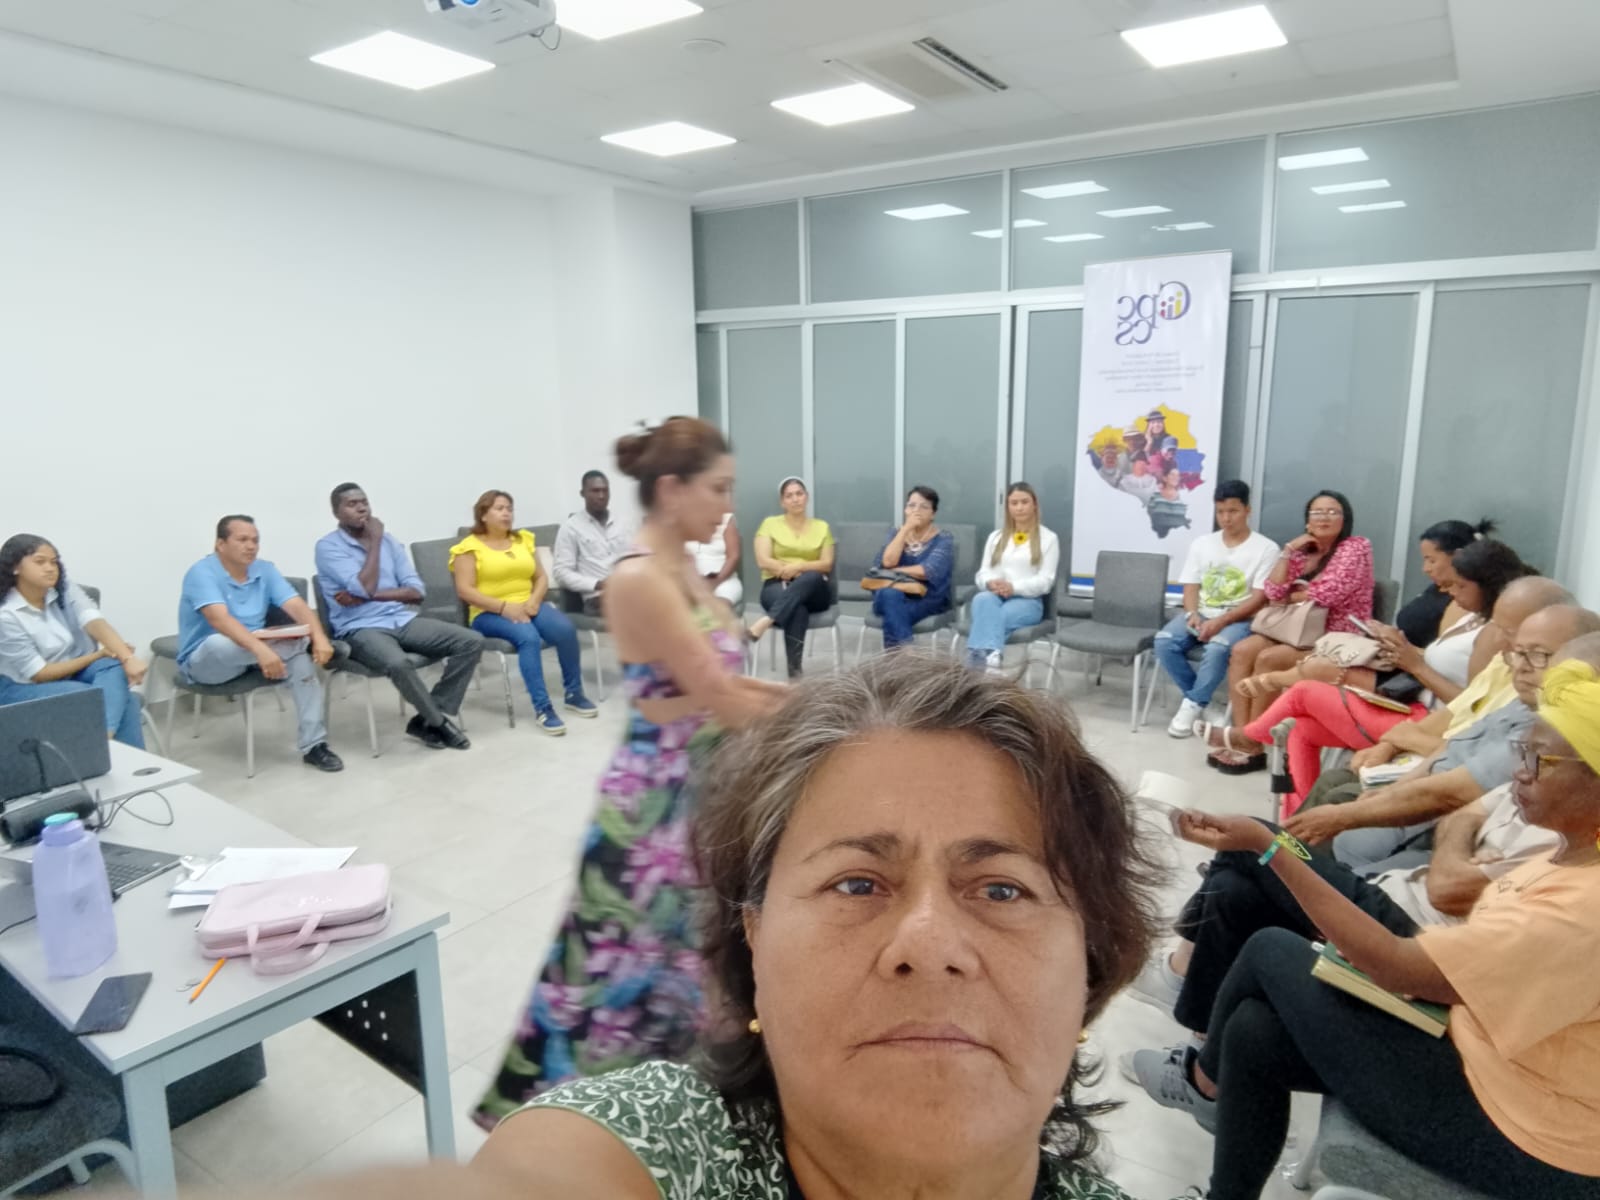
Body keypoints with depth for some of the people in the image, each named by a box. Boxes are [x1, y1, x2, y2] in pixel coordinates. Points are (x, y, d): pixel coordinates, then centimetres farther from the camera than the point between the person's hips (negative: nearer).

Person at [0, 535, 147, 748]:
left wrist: (128, 658, -42)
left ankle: (103, 739, -43)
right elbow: (39, 673, -17)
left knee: (116, 667, -30)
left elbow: (95, 622, -24)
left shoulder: (65, 589, -6)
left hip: (74, 669, 5)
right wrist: (98, 655, -17)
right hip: (25, 686, -5)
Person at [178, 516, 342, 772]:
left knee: (302, 651, -23)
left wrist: (319, 637, -32)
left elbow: (297, 606, -11)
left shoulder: (264, 570, 1)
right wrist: (261, 649, -48)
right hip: (204, 660, -5)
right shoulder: (202, 573, -17)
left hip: (253, 651, 5)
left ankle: (313, 744, -21)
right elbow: (220, 619, -33)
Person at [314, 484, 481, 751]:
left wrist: (369, 596, -9)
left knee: (472, 641, -12)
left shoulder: (387, 539, 13)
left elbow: (416, 591, 5)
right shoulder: (328, 546, -3)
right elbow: (364, 587, -18)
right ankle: (440, 722, -12)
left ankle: (428, 721, -9)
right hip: (361, 629, -6)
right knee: (398, 663, -39)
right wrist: (374, 541, -9)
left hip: (403, 620, 6)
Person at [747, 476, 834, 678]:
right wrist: (788, 571, -13)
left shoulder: (822, 527, 15)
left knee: (812, 577, -39)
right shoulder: (770, 524, 11)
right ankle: (794, 671, -44)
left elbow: (827, 565, 5)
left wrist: (799, 567, -12)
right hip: (776, 585, -2)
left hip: (813, 591, 2)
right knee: (797, 609, -39)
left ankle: (766, 621, -48)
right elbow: (763, 561, -2)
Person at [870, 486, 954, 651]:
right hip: (891, 597, 3)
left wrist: (894, 572, -7)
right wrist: (906, 529, -8)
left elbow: (928, 571, -16)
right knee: (890, 594, -34)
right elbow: (888, 561, -8)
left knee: (893, 611, -33)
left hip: (928, 600, -3)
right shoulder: (896, 533, 13)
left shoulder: (943, 539, 1)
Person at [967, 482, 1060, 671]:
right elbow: (982, 573, 13)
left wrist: (1014, 587, -18)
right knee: (982, 599, -36)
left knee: (1001, 615, -37)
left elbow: (1045, 581, -1)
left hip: (1028, 600, -2)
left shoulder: (1048, 539, 9)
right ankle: (990, 655, -57)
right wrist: (990, 583, -12)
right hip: (994, 595, 2)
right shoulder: (996, 537, 21)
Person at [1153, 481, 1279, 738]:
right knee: (1164, 641, -25)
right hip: (1201, 614, 4)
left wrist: (1221, 621, -20)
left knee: (1217, 648, -36)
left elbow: (1260, 599, -10)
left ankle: (1192, 705, -16)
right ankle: (1199, 700, -9)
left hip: (1239, 619, -4)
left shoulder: (1266, 548, -3)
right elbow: (1190, 588, 9)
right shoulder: (1201, 544, 12)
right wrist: (1194, 615, -13)